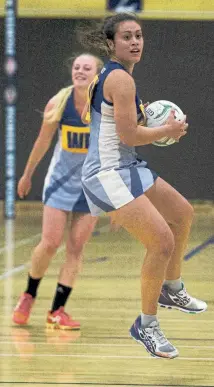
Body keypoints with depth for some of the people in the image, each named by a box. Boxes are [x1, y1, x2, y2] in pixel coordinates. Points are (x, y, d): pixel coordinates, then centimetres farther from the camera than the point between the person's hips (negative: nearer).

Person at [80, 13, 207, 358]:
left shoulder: (107, 74, 12)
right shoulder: (121, 78, -19)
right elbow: (129, 136, -21)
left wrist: (138, 114, 14)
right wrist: (169, 130, -7)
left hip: (125, 167, 11)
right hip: (108, 174, -11)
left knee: (182, 213, 24)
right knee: (162, 242, -18)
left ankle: (171, 290, 40)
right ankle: (146, 326, -5)